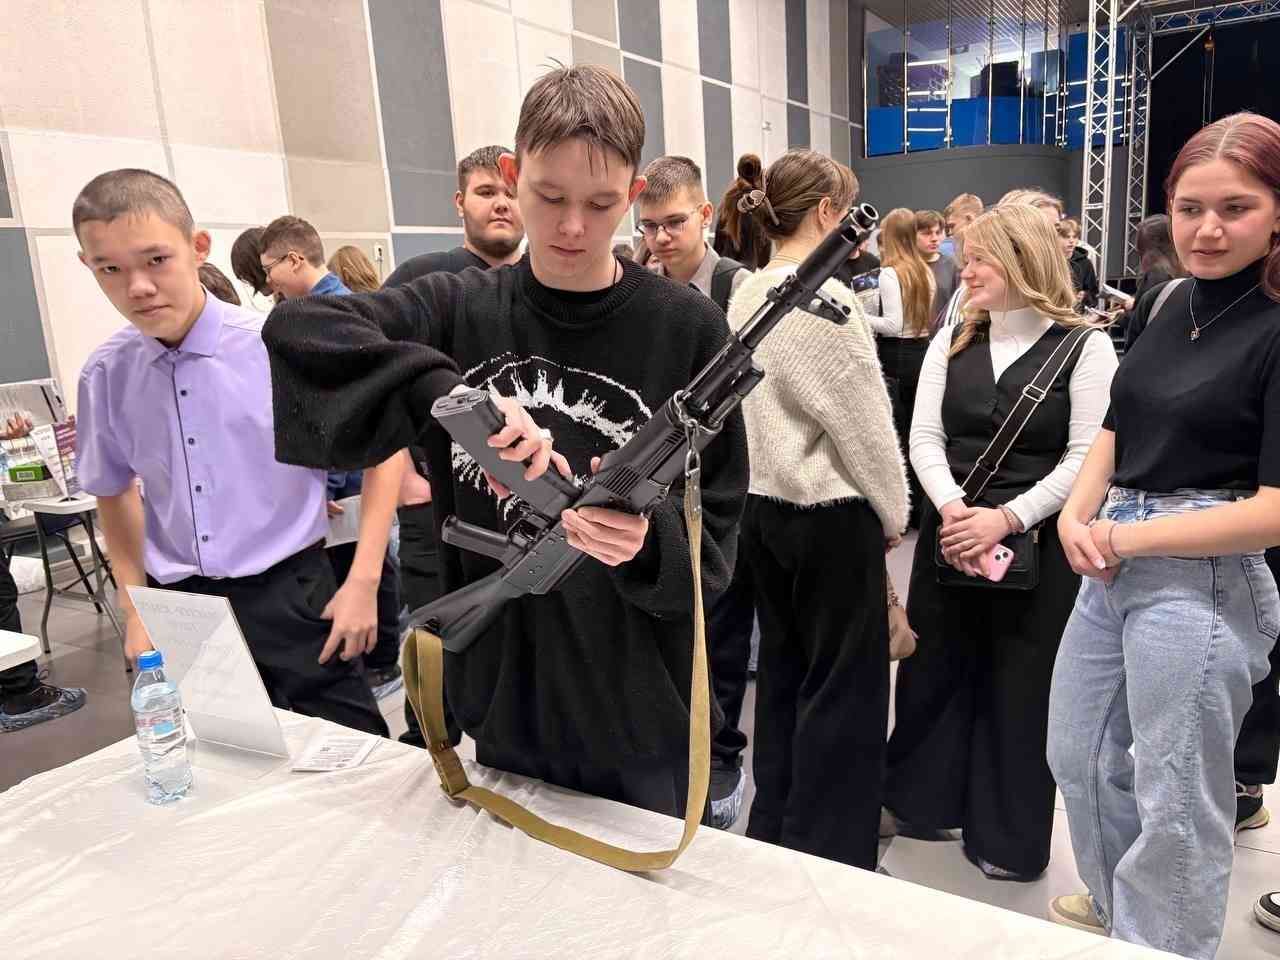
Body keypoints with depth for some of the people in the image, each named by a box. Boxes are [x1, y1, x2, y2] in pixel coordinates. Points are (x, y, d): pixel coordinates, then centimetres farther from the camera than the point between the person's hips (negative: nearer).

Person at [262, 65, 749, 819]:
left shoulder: (687, 328, -8)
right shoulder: (461, 310, -4)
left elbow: (716, 537, -6)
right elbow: (295, 330, -18)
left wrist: (647, 545, -28)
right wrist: (446, 396, -32)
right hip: (502, 708, 2)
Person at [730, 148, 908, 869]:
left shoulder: (748, 295, 8)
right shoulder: (825, 296, -17)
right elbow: (866, 424, -14)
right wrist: (893, 513, 1)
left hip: (766, 506, 8)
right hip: (833, 513, -8)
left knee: (784, 673, 18)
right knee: (844, 688, 5)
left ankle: (774, 832, 32)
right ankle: (828, 855, 18)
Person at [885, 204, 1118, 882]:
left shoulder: (1085, 348, -4)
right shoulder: (951, 343, 8)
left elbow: (1086, 458, -10)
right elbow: (925, 438, 2)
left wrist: (1007, 519, -18)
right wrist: (952, 509, -14)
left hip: (1038, 545, -4)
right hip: (948, 537, 4)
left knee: (1019, 687, 5)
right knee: (934, 670, 11)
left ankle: (1010, 838, 24)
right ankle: (923, 799, 32)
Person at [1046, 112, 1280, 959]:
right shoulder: (1167, 303, 6)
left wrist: (1133, 536, -14)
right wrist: (1077, 514, -6)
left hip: (1204, 579, -7)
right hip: (1115, 561, 8)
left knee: (1174, 800, 9)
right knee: (1079, 760, 22)